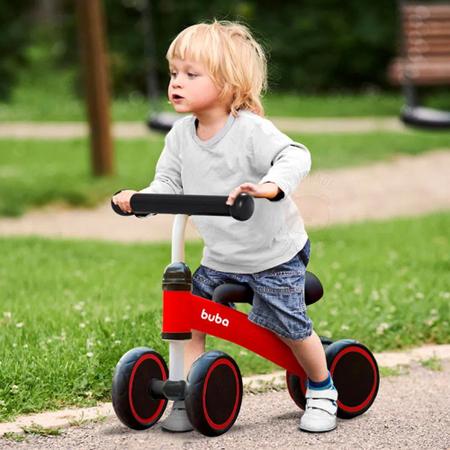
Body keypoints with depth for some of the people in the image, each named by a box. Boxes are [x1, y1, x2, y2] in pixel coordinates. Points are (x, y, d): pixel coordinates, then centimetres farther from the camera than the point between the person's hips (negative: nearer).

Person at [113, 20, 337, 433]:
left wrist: (270, 186, -55)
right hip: (220, 257, 6)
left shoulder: (252, 130, -23)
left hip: (274, 255, -6)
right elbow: (169, 183, 0)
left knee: (290, 326, 0)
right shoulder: (181, 135, -3)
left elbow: (295, 157, -36)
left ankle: (322, 391, 25)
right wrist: (140, 199, -21)